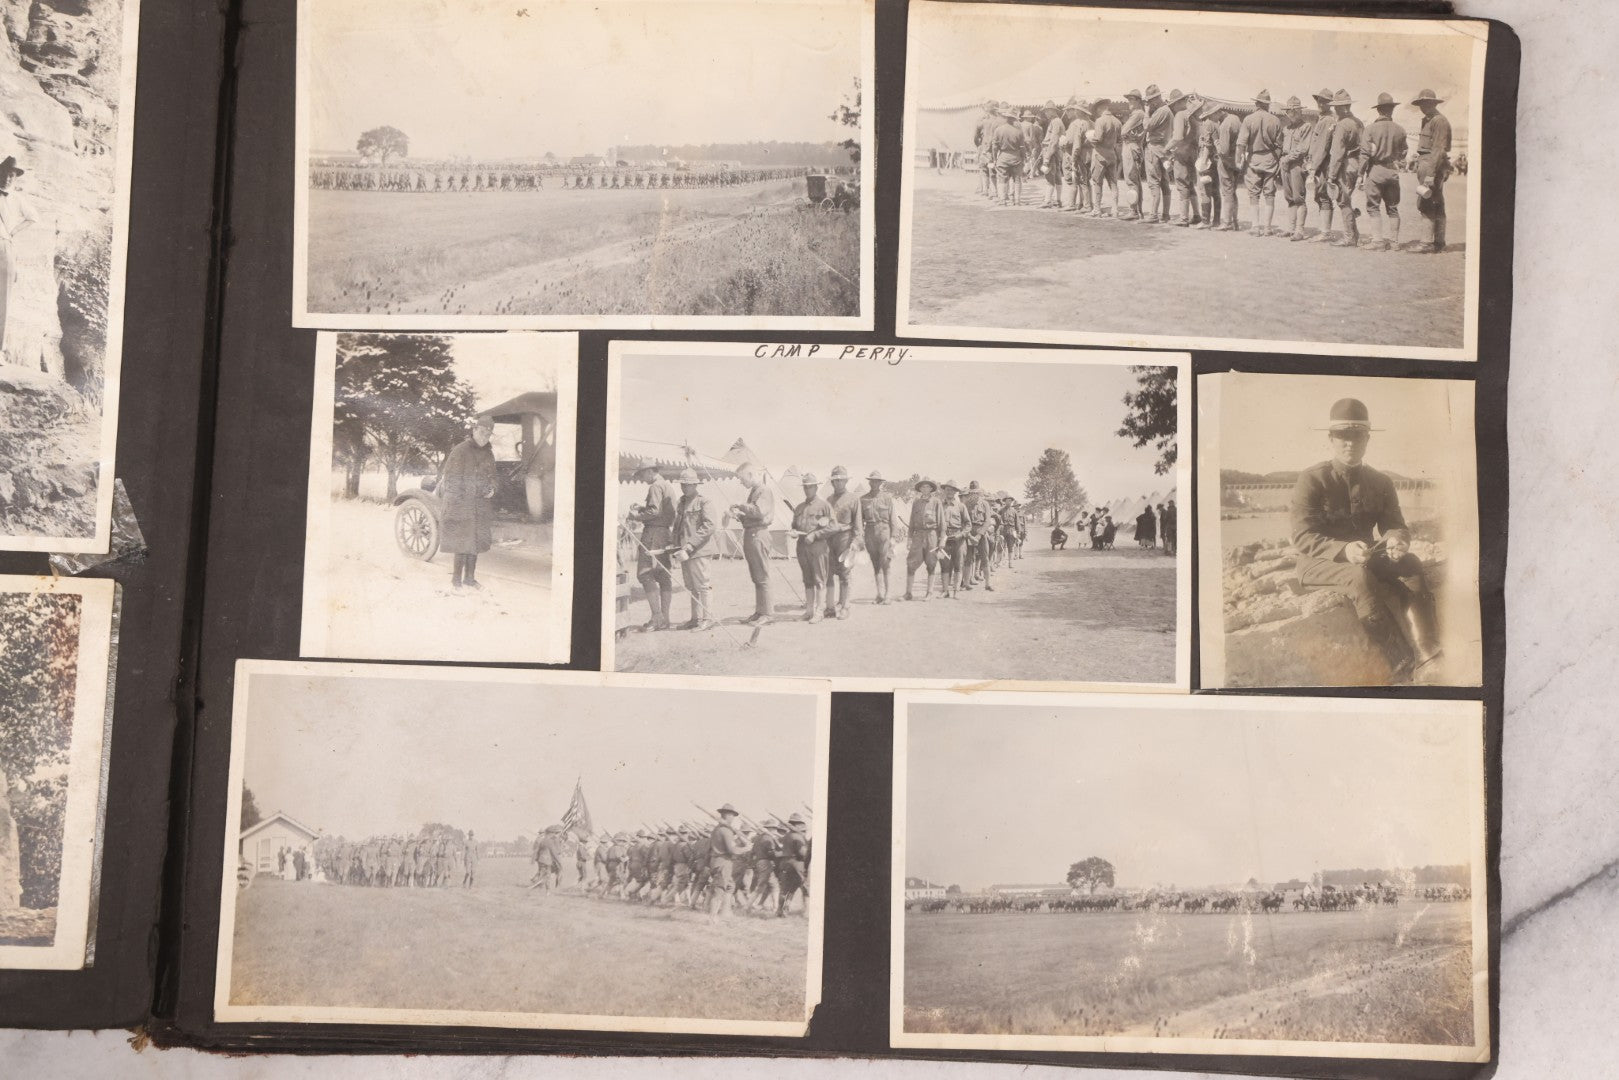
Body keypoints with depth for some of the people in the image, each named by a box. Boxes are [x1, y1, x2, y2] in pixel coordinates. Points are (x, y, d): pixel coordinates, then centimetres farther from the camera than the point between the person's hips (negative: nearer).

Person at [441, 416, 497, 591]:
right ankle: (456, 580, 3)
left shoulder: (488, 453, 11)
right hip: (462, 504, -6)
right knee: (462, 543, -6)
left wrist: (491, 490, 0)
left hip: (481, 505, 6)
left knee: (475, 543, 10)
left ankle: (469, 578, 19)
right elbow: (449, 478, -8)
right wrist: (451, 506, -11)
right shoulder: (460, 451, -8)